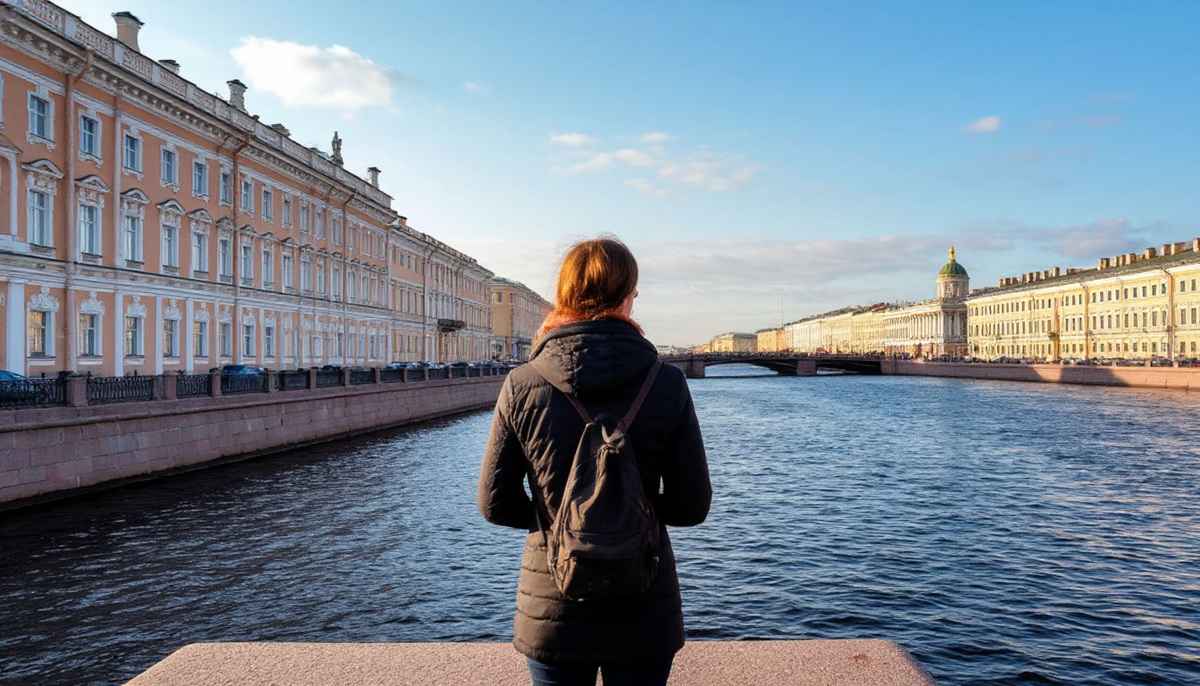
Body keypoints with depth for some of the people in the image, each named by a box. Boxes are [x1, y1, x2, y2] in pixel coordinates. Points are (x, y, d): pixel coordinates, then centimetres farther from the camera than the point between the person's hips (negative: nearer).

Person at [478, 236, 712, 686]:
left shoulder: (522, 386, -11)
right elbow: (692, 506, -6)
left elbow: (495, 504, -5)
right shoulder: (667, 384, -11)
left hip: (551, 614, 0)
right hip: (645, 614, 0)